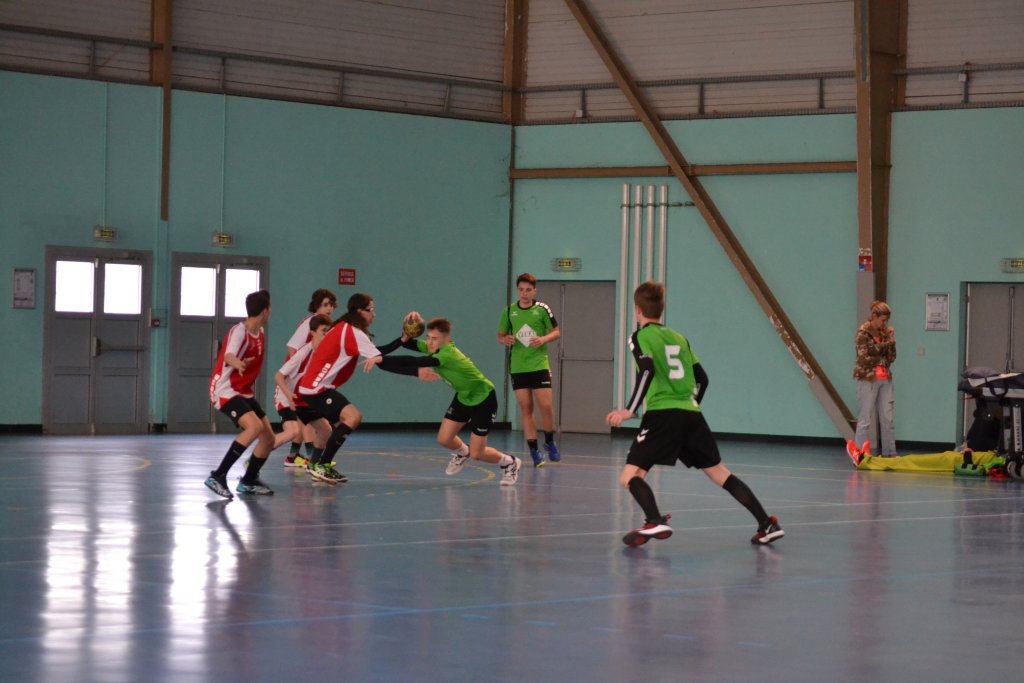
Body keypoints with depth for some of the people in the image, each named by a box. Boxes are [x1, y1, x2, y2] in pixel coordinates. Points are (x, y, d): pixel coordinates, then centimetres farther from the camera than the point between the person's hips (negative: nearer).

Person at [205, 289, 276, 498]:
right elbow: (228, 356, -41)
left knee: (269, 438, 5)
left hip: (244, 392, 9)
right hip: (225, 390, -9)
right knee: (255, 427, -30)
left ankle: (248, 481, 26)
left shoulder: (260, 332, 6)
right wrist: (238, 363, -61)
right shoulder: (239, 332, -21)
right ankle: (218, 476, -27)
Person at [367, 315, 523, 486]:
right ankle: (462, 453, 34)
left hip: (484, 400, -8)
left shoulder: (448, 353, -37)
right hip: (463, 397, 8)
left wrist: (381, 359, -52)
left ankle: (510, 463, 22)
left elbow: (415, 362, -48)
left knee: (476, 454, -6)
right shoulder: (435, 348, -12)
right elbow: (406, 343, -6)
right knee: (444, 439, -1)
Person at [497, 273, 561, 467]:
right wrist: (505, 340, -10)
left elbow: (556, 332, 4)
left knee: (545, 406, -6)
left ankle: (550, 443, 17)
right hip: (517, 368, 2)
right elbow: (500, 335, 14)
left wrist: (543, 339, -15)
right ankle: (534, 451, 4)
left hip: (539, 365, -2)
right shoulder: (509, 311, 6)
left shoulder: (542, 309, 0)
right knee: (525, 409, 0)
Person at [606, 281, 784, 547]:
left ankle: (655, 522, -31)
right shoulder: (679, 338, 19)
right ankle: (767, 524, 11)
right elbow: (702, 378, 21)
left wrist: (630, 410, -19)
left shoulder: (641, 337, 1)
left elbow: (647, 370, -17)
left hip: (662, 416, -6)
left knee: (630, 477, -6)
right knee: (720, 474, 14)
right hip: (693, 415, 6)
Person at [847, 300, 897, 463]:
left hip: (885, 379, 5)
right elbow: (863, 358, -12)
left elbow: (891, 357, 7)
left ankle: (889, 453, 8)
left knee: (887, 418, 4)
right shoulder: (863, 332, -7)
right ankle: (861, 454, -2)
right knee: (865, 419, -4)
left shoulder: (887, 332, 10)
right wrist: (881, 360, -6)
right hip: (868, 379, -5)